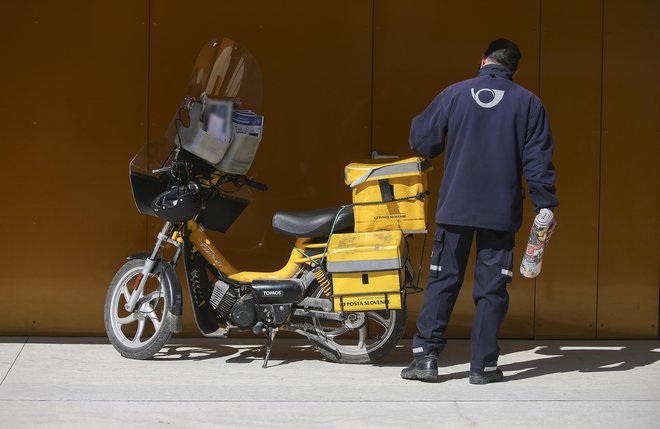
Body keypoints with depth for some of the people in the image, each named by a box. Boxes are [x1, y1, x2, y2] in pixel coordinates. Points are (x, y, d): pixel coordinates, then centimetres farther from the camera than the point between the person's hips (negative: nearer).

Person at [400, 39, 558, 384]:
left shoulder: (454, 94, 2)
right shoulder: (528, 103, 1)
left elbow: (421, 140, 7)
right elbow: (538, 159, -2)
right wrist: (545, 207, 1)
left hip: (455, 209, 1)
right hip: (501, 213, 0)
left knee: (443, 280, 8)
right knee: (491, 288, 5)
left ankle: (426, 355, 4)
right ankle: (483, 365, 5)